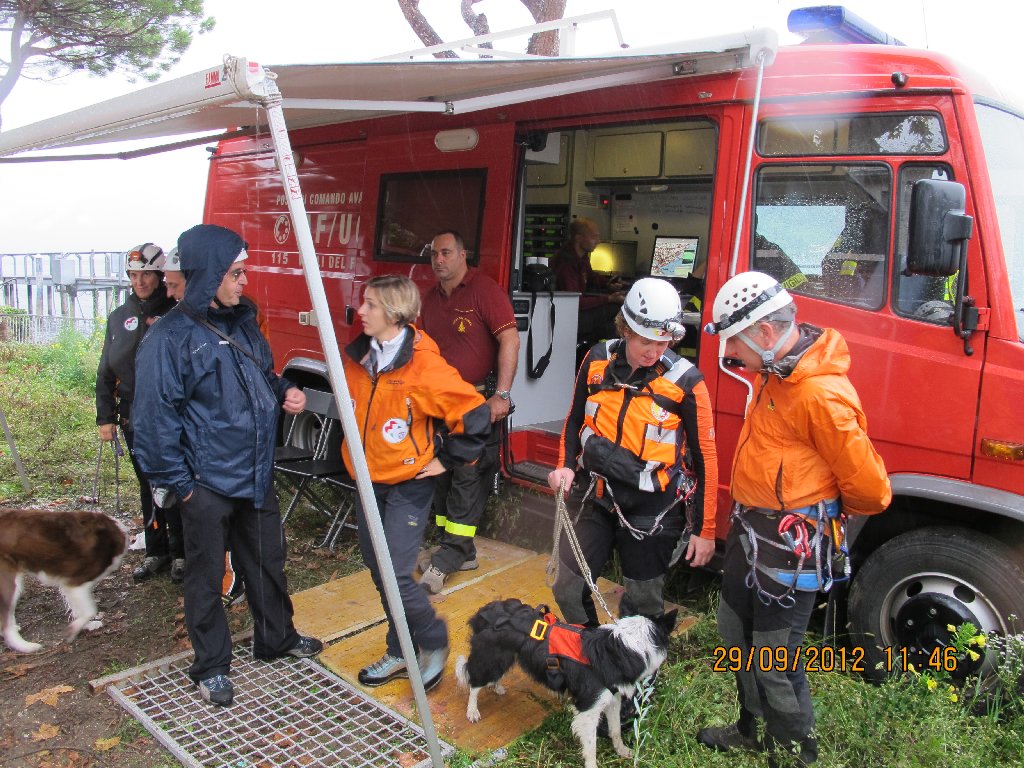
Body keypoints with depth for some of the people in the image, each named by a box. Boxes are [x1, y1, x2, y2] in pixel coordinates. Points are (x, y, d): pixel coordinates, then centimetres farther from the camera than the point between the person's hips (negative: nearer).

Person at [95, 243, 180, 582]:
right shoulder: (119, 318, 10)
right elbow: (106, 371, 13)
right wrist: (105, 417, 9)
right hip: (134, 417, 5)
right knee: (148, 486, 14)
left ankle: (181, 552, 17)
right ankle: (155, 552, 26)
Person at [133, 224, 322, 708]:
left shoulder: (243, 323, 8)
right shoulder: (171, 337, -15)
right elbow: (157, 416, -15)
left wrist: (284, 392, 0)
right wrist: (178, 482, -14)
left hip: (257, 477, 7)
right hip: (208, 484, -7)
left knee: (268, 562, 20)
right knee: (207, 576, 10)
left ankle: (277, 637, 40)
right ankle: (211, 665, 28)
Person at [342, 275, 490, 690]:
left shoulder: (424, 366, -20)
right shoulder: (357, 356, 0)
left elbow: (475, 413, -17)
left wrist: (447, 460, -12)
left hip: (407, 485, -7)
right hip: (367, 481, 7)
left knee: (396, 576, -9)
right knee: (378, 571, 15)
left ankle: (434, 644, 19)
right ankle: (400, 654, 33)